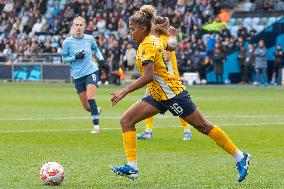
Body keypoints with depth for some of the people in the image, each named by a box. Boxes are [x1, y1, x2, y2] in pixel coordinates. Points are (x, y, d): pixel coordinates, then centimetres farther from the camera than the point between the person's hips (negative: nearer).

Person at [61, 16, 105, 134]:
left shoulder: (90, 39, 1)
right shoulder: (67, 42, -4)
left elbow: (96, 49, 21)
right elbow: (64, 59, 1)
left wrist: (100, 58, 4)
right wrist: (75, 57, -16)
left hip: (91, 71, -1)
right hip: (77, 75, 1)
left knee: (90, 97, -20)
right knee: (86, 106, 4)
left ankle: (96, 125, -17)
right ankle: (96, 111, 40)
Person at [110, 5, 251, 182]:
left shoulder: (147, 46, -20)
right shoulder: (155, 40, 6)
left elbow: (148, 77, -31)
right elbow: (170, 46, 25)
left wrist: (124, 92, -32)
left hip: (172, 94, -10)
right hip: (158, 96, 10)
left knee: (204, 127, -2)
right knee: (126, 121, -2)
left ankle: (241, 157, 9)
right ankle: (132, 167, -6)